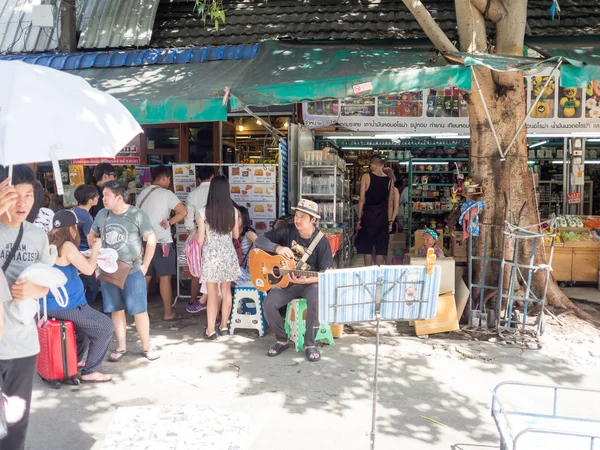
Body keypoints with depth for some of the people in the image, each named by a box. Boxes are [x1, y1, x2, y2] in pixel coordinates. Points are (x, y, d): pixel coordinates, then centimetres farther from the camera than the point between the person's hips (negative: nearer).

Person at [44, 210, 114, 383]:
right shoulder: (66, 246, -18)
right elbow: (88, 269, -21)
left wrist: (89, 256, 18)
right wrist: (95, 250, -5)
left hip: (49, 305, 10)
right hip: (66, 306, -10)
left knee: (89, 321, 31)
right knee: (105, 327, 0)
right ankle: (90, 371, 2)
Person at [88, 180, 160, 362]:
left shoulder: (137, 215, -9)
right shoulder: (102, 214, 4)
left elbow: (151, 239, -7)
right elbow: (91, 235, 18)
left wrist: (144, 266, -8)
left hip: (133, 272, -4)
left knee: (139, 311, 1)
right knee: (116, 310, 11)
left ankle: (146, 347, 14)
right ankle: (121, 347, 24)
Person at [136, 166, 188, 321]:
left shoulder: (142, 194, 11)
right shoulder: (166, 194, -9)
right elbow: (183, 212, -19)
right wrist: (169, 222, -6)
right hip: (162, 242, -6)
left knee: (145, 277, 14)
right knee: (165, 278, 1)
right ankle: (168, 313, 7)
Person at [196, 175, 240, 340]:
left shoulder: (203, 212, -12)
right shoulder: (233, 211, -4)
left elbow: (200, 240, -8)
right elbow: (236, 235, 8)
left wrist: (195, 236, 14)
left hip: (211, 256, -2)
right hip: (228, 254, 3)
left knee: (212, 294, 5)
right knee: (226, 291, 14)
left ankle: (210, 330, 12)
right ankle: (224, 325, 25)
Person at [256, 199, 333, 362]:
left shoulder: (321, 242, -11)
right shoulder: (288, 231, -5)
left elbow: (326, 274, -12)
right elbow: (260, 240, -6)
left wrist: (306, 280, -29)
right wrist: (277, 247, -25)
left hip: (311, 282, -2)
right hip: (286, 281, 3)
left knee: (316, 300, -35)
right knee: (269, 303, -23)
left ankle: (309, 343, -15)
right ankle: (282, 340, 3)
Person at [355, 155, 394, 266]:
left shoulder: (366, 177, -4)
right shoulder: (389, 180, 3)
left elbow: (362, 199, -6)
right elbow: (390, 204, 4)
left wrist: (359, 218, -1)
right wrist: (389, 221, 11)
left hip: (368, 216, -2)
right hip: (382, 218, 2)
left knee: (367, 248, 5)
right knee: (380, 249, 9)